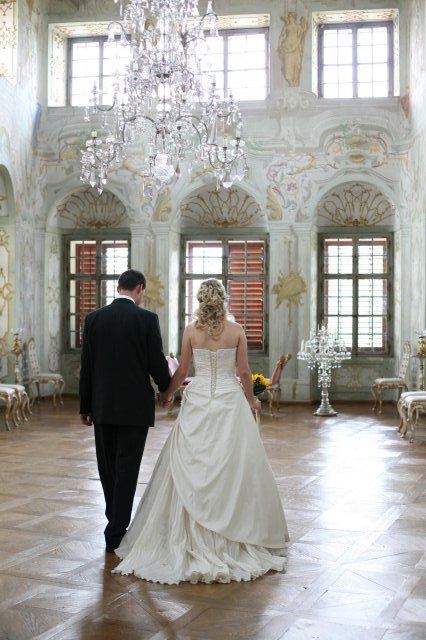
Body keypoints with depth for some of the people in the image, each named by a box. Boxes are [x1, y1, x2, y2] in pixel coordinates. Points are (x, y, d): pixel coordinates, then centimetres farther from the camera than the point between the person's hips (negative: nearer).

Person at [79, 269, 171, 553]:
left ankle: (116, 521, 31)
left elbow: (86, 366, 4)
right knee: (127, 470, 2)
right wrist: (168, 388, 14)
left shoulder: (94, 318, 2)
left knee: (108, 467, 16)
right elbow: (157, 363, -7)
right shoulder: (147, 318, -8)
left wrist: (85, 406, 11)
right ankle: (116, 533, 4)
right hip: (135, 406, -3)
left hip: (102, 406, 4)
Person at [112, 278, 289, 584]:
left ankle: (194, 538, 9)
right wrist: (251, 398, 18)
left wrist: (168, 393, 21)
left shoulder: (191, 330, -2)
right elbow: (244, 371, 1)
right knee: (232, 468, 6)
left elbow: (182, 371, 3)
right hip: (230, 400, 0)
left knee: (193, 471, 6)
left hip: (198, 401, 0)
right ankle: (236, 535, 10)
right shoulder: (236, 330, -3)